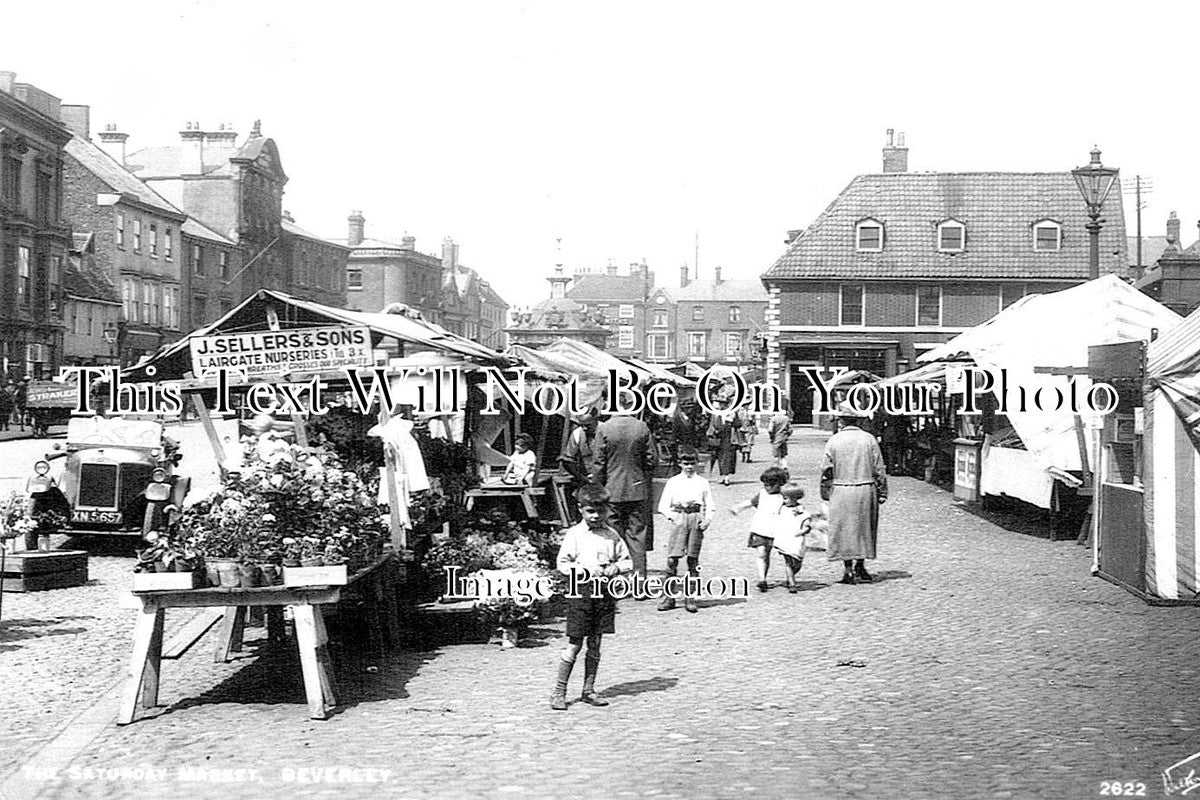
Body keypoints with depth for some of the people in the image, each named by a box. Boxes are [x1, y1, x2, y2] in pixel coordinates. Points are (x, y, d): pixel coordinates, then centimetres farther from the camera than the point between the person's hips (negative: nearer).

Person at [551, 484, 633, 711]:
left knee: (595, 645, 10)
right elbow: (562, 564, -6)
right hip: (580, 592, -4)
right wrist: (586, 570, -17)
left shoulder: (612, 535, 8)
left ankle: (588, 691, 20)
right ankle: (559, 692, 6)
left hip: (604, 594, 4)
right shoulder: (574, 534, -4)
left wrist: (616, 567, -7)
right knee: (574, 645, -3)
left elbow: (627, 560, 14)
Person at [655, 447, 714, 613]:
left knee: (693, 560, 2)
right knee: (672, 559, -7)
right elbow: (663, 505, 8)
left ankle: (690, 597, 9)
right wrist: (671, 517, -8)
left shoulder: (702, 483, 13)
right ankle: (669, 596, 1)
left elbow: (710, 507, 13)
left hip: (696, 518, 1)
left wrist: (707, 520, -3)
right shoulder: (673, 482, 11)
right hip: (678, 519, -1)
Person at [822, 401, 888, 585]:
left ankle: (848, 570, 6)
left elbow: (826, 471, -2)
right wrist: (882, 493, 8)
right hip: (866, 490, 1)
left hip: (840, 492, -1)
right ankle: (860, 567, 20)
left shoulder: (834, 441, -4)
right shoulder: (869, 439, -2)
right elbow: (879, 470, 0)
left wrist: (825, 493, 9)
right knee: (864, 528, 15)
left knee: (843, 529, 7)